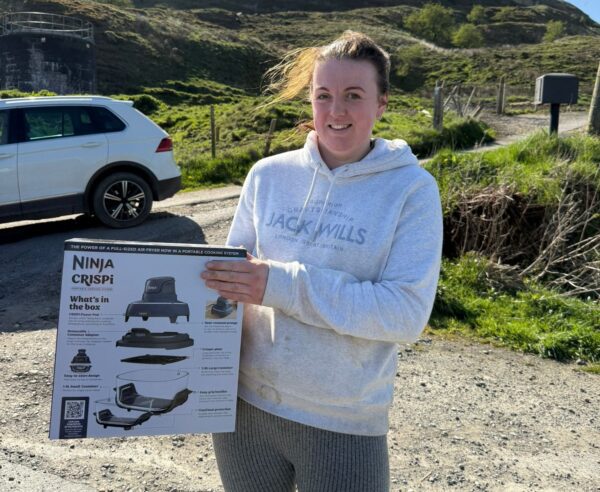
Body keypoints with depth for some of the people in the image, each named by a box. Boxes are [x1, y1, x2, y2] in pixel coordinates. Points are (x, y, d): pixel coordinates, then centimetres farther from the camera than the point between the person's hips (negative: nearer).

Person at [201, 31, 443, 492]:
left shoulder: (411, 188, -9)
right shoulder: (269, 175, 0)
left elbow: (407, 313, -17)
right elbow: (231, 273, 7)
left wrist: (283, 285, -23)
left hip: (344, 423, -3)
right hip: (244, 403, 3)